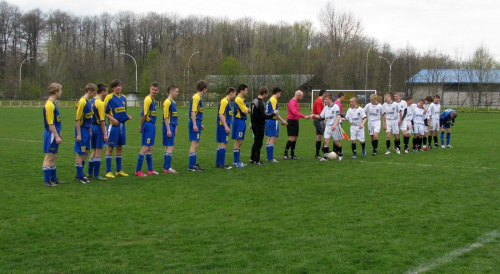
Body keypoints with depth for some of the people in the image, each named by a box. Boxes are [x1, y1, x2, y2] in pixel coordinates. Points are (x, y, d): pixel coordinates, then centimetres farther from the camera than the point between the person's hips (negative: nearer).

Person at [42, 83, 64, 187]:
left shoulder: (53, 103, 13)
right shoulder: (49, 105, -18)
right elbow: (50, 124, -21)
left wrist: (58, 134, 23)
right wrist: (57, 136, -21)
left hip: (54, 134, 10)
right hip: (51, 134, -10)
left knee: (53, 157, 15)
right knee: (49, 157, -4)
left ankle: (53, 179, 23)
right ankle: (47, 181, 1)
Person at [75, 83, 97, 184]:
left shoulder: (88, 102, 11)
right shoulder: (82, 102, -17)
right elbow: (77, 119, -19)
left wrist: (89, 130, 18)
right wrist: (78, 135, -20)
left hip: (86, 130, 9)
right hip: (82, 130, -9)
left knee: (86, 152, 16)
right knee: (80, 153, -2)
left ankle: (80, 174, 28)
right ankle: (80, 177, 5)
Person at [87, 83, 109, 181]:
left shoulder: (92, 101, 11)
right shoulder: (100, 103, -15)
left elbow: (91, 116, 14)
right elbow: (102, 120, -18)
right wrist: (105, 134, -15)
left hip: (92, 127, 9)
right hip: (99, 128, -9)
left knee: (94, 151, 17)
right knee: (99, 152, -2)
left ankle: (90, 173, 20)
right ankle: (96, 175, 1)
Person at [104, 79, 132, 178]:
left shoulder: (123, 98, 11)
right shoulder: (109, 97, -8)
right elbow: (104, 112, -8)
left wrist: (127, 116, 3)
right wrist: (112, 119, -20)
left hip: (122, 125, 6)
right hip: (113, 125, -6)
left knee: (119, 148, 12)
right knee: (110, 147, -2)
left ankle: (119, 170, 21)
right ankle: (108, 172, 3)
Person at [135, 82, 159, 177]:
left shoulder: (153, 99, 15)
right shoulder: (148, 99, -14)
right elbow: (144, 114, -16)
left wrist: (141, 126, 10)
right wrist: (142, 126, -12)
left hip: (152, 125, 10)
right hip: (148, 125, -10)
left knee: (150, 148, 14)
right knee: (145, 147, -9)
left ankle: (150, 170, 21)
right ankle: (138, 170, -6)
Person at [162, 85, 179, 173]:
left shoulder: (174, 103, 16)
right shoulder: (167, 102, -12)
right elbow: (166, 117, -16)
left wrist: (175, 129, 21)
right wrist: (168, 130, -19)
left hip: (172, 127, 9)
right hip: (168, 127, -9)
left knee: (168, 148, 12)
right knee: (170, 147, -10)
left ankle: (166, 167, 17)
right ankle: (167, 168, -8)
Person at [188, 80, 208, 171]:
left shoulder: (198, 97, 16)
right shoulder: (196, 97, -13)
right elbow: (193, 112, -19)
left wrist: (200, 124, 28)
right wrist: (195, 124, -24)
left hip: (197, 122, 10)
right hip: (195, 123, -10)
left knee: (195, 144, 14)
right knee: (194, 144, -9)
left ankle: (193, 164, 20)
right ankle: (191, 166, -8)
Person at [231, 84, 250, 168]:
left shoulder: (243, 100, 17)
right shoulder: (238, 99, -14)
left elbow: (248, 110, 15)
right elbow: (245, 111, -15)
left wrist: (247, 109, -5)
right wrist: (247, 109, 4)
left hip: (242, 122, 10)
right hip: (239, 121, -10)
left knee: (239, 142, 12)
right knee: (237, 141, -7)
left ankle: (237, 161, 18)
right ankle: (236, 162, -5)